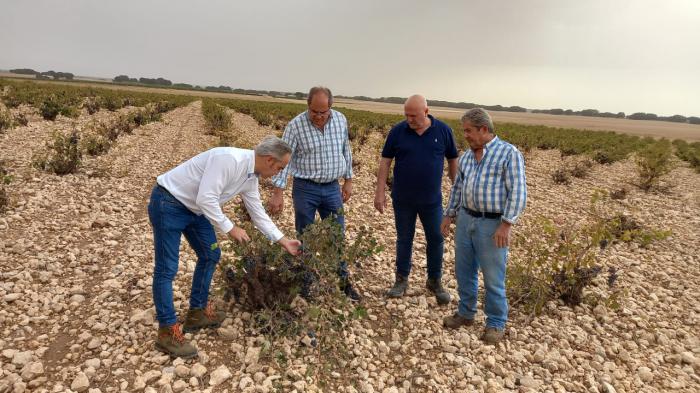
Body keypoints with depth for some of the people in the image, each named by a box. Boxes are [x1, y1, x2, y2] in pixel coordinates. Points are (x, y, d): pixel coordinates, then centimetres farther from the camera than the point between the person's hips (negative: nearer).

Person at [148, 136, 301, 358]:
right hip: (168, 204, -10)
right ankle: (167, 331, 5)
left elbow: (258, 213, 9)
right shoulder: (229, 159, -29)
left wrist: (283, 241, 9)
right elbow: (205, 199, -32)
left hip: (194, 208, 10)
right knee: (167, 269, -5)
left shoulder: (251, 177, 1)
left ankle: (197, 313, 27)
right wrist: (230, 228, -23)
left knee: (210, 255, 13)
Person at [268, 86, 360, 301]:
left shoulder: (340, 120, 0)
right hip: (305, 188, -3)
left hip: (332, 188, 3)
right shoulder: (296, 125, -13)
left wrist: (348, 180, 12)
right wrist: (278, 192, -21)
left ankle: (343, 280, 28)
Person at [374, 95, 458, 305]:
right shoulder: (398, 131, -5)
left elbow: (453, 161, 5)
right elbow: (385, 161, -3)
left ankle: (435, 281, 27)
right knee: (404, 240, 12)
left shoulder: (443, 130, -4)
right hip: (403, 199, 0)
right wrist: (380, 192, -7)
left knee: (436, 240, 9)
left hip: (431, 200, 0)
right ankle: (402, 280, 28)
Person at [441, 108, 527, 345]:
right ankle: (466, 313, 32)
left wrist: (506, 225, -20)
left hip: (493, 225, -6)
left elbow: (518, 192, -14)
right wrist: (449, 215, 15)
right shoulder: (467, 156, 10)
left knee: (493, 278, 3)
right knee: (464, 271, 15)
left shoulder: (509, 153, -9)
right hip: (465, 220, 6)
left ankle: (496, 323, 21)